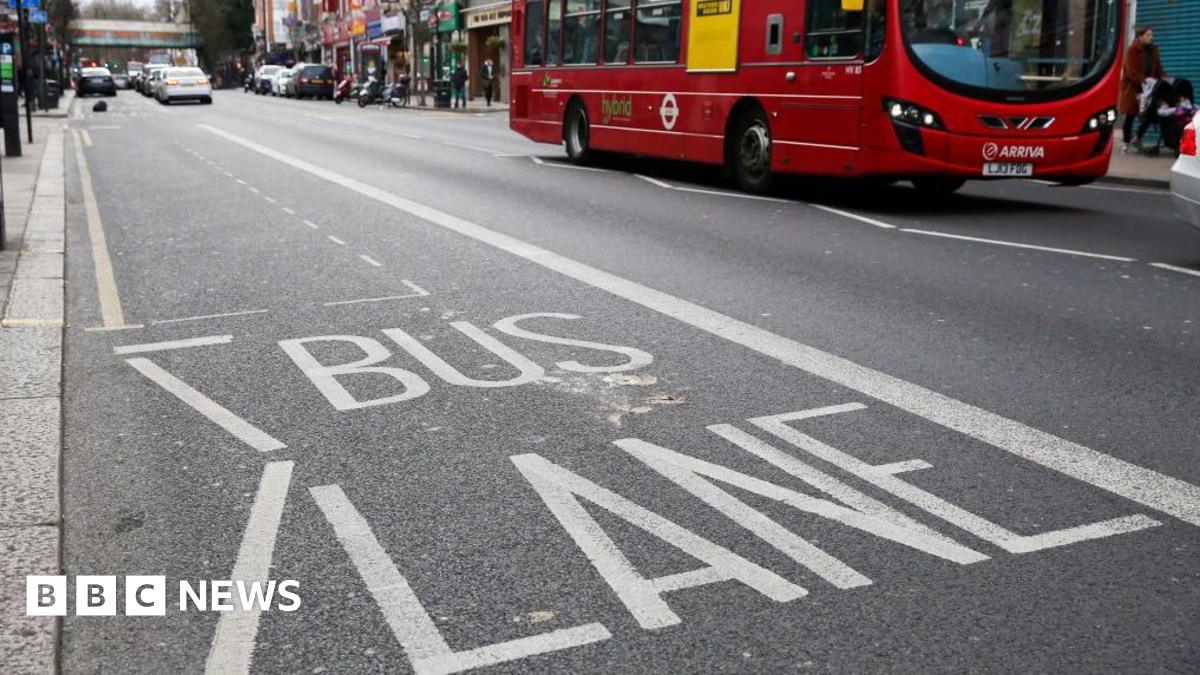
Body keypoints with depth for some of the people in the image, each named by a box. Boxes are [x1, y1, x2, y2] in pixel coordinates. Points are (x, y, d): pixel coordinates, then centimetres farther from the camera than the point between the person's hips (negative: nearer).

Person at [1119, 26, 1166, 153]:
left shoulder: (1153, 50, 9)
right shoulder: (1132, 50, -10)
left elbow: (1158, 68, 11)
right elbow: (1132, 72, -17)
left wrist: (1164, 77, -8)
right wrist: (1144, 79, -28)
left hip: (1148, 87, 5)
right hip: (1132, 87, -5)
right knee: (1130, 116, 0)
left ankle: (1137, 139, 14)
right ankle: (1127, 143, 10)